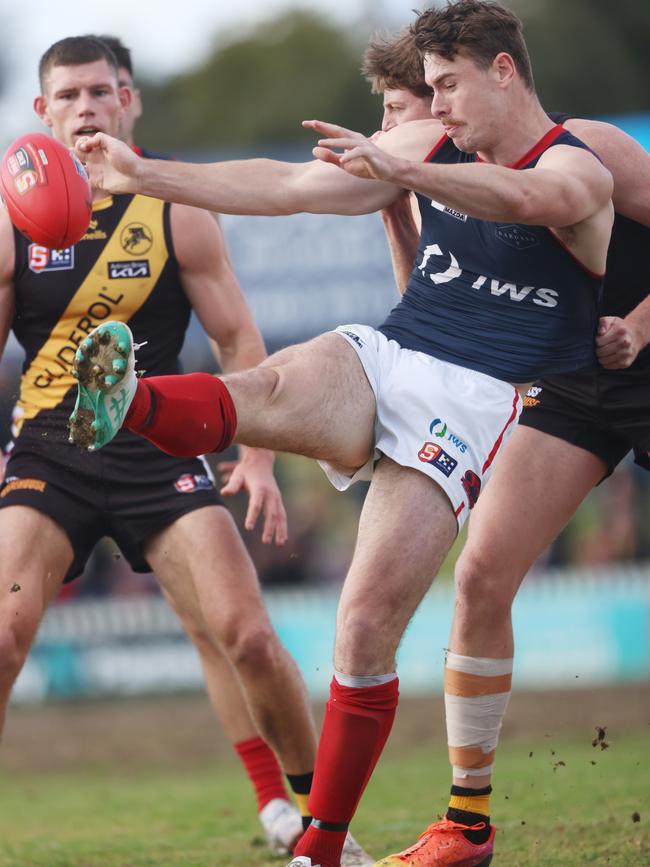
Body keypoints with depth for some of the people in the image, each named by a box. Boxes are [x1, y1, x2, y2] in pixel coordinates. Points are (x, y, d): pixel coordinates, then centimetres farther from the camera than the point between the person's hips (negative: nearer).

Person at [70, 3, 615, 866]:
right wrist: (145, 175, 8)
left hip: (469, 400, -5)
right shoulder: (431, 147, 17)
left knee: (368, 624, -11)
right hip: (378, 357, 5)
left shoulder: (575, 171, -3)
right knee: (275, 388, -32)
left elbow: (518, 197, -28)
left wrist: (396, 169, -46)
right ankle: (123, 404, -63)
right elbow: (286, 187, 16)